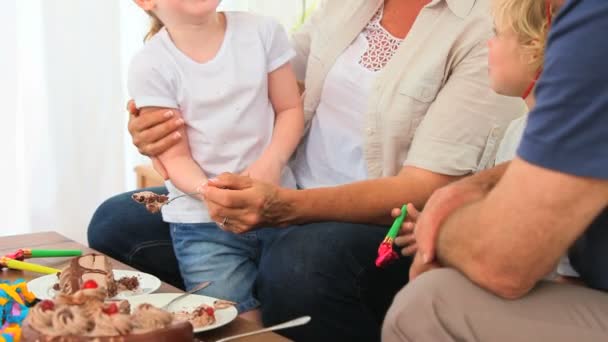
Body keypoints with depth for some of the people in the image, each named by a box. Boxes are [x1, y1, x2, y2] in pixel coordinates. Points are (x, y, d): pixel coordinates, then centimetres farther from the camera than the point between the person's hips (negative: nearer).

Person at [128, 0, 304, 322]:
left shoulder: (262, 31, -2)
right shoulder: (149, 66, -9)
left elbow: (290, 108, 4)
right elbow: (175, 157, -8)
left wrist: (271, 162, -15)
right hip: (202, 220, -2)